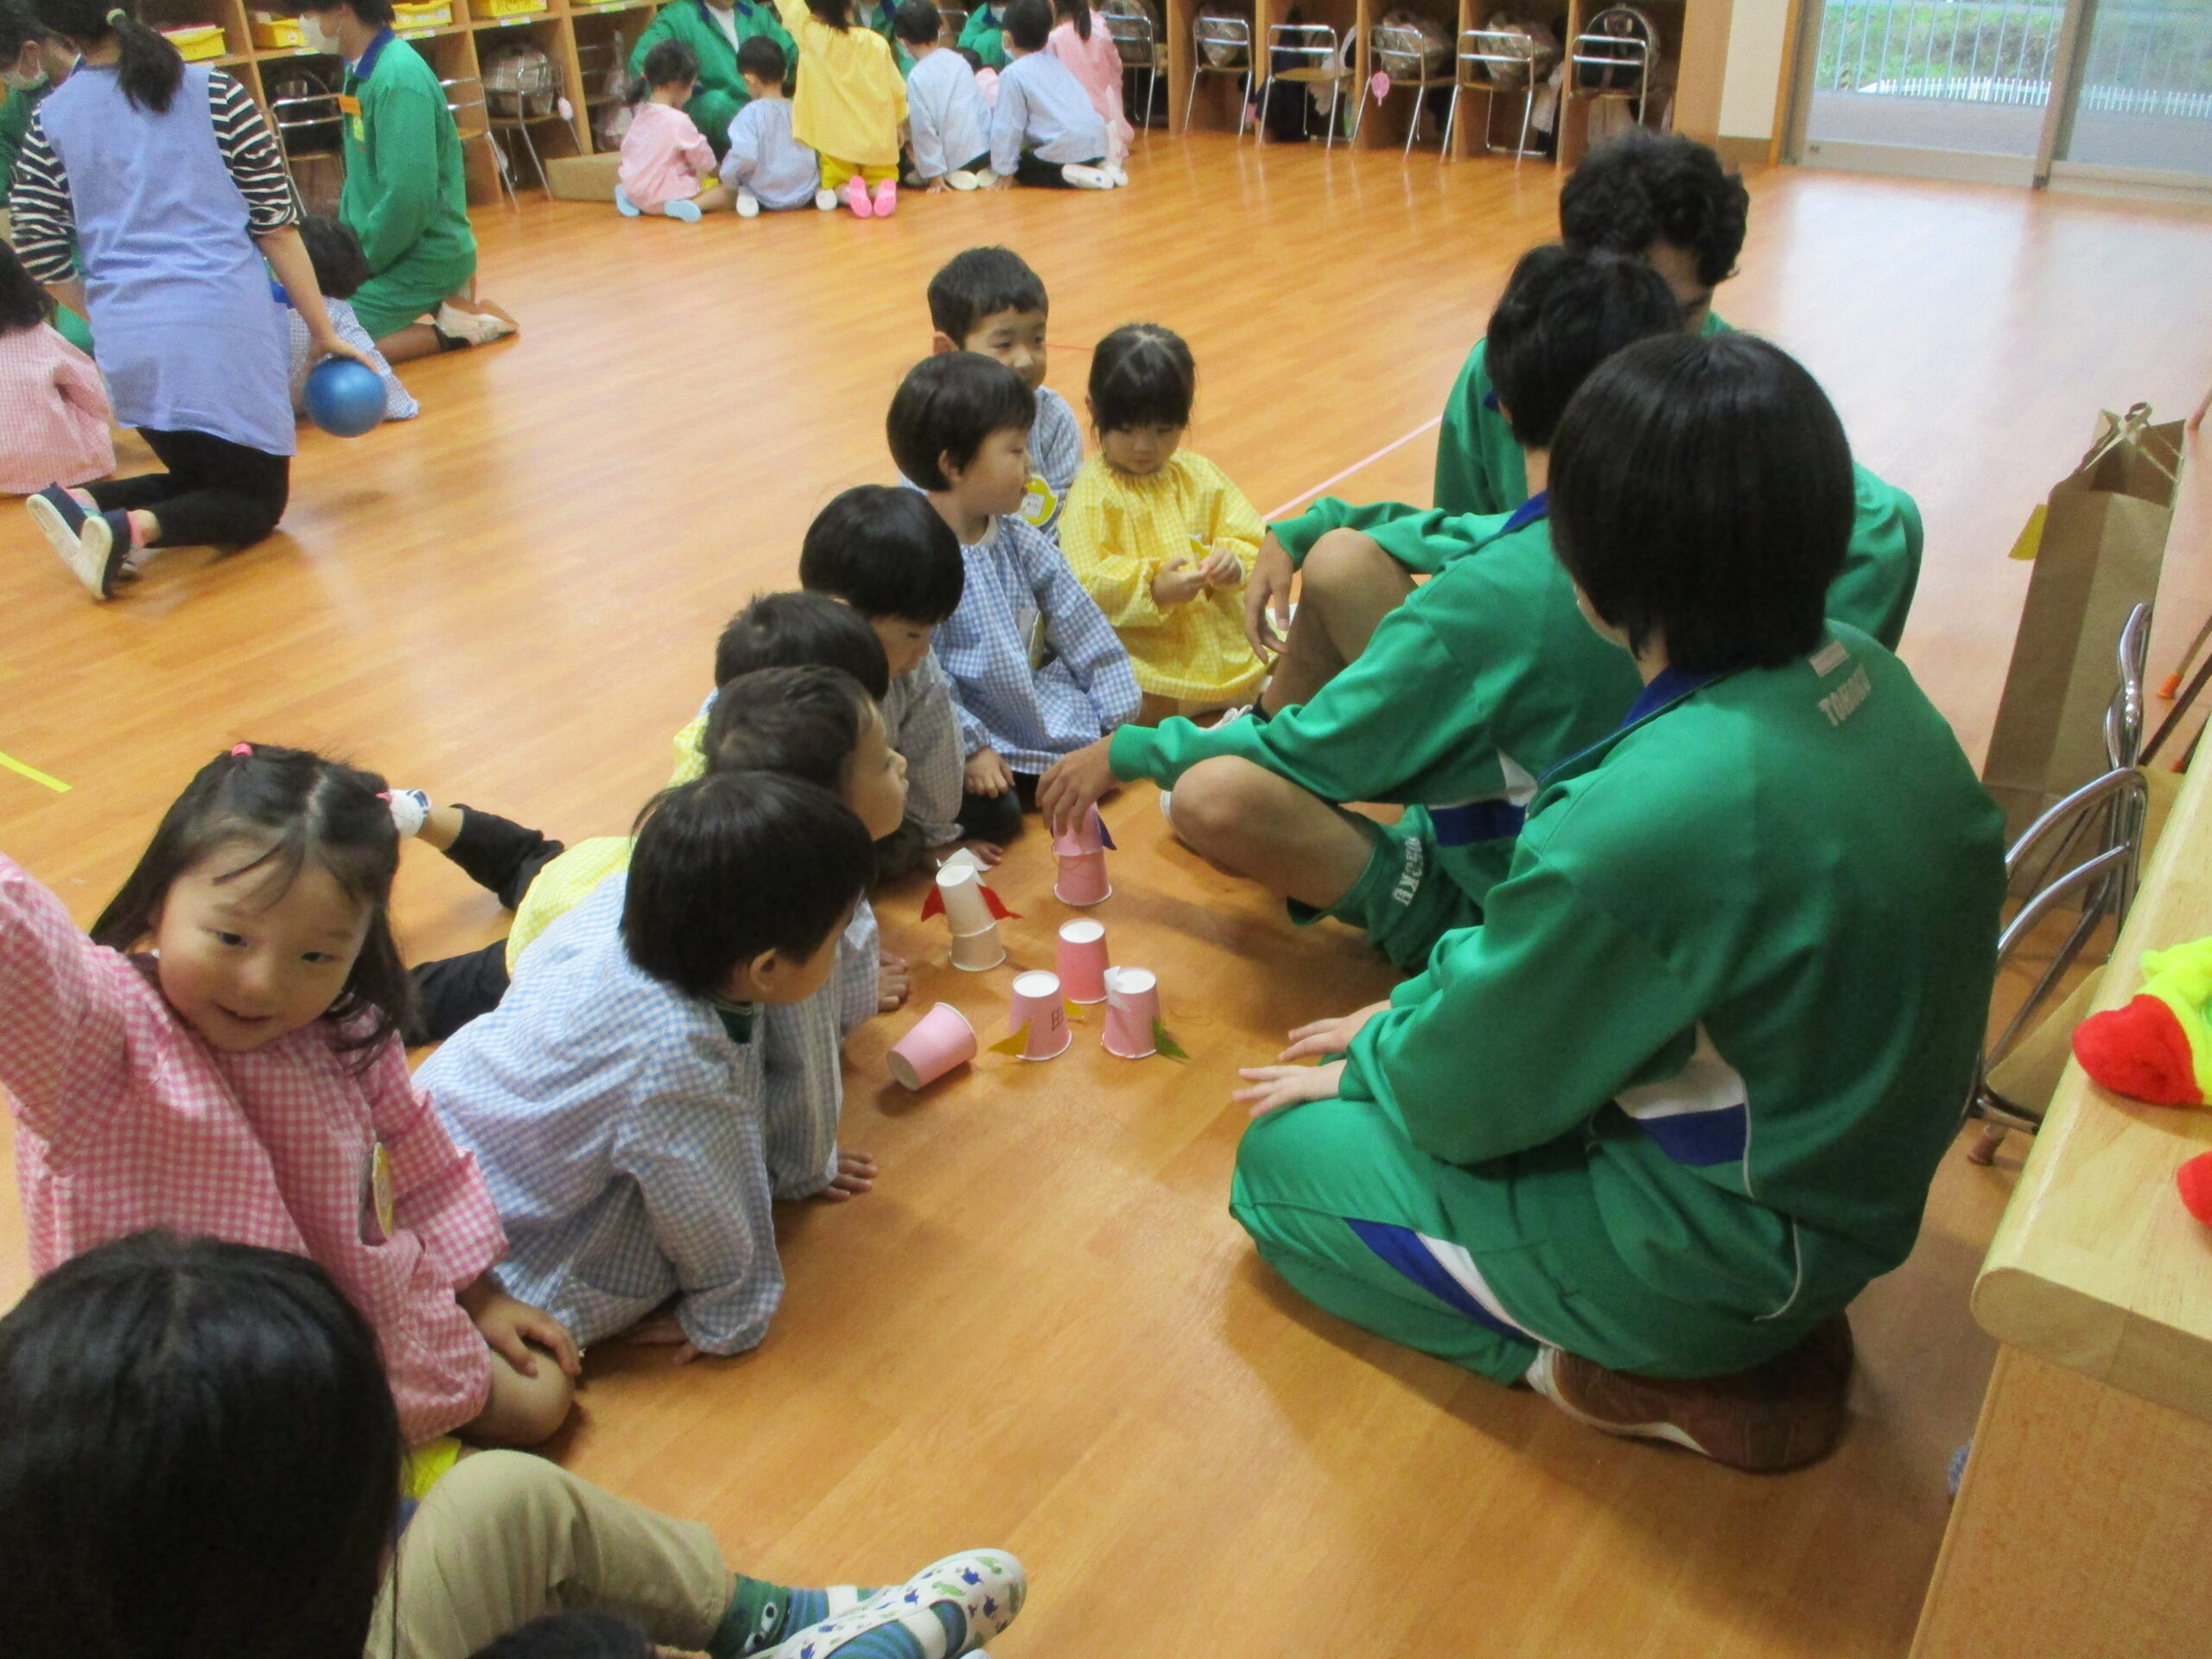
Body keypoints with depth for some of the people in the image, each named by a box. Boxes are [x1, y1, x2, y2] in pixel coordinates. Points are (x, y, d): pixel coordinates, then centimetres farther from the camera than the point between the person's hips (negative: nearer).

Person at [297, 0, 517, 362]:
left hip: (425, 256, -9)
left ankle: (451, 329, -6)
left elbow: (408, 197, -24)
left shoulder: (398, 79, -20)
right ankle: (441, 304, 13)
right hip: (380, 250, 10)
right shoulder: (361, 71, 8)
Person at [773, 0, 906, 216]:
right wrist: (897, 124, 23)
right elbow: (897, 91, 5)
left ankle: (847, 192, -17)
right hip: (877, 141, 1)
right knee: (880, 181, 23)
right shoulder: (877, 42, -4)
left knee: (838, 186, 21)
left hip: (835, 141, -1)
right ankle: (882, 189, -15)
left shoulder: (810, 36, -11)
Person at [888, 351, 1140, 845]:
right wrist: (970, 749, -21)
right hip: (977, 731, -6)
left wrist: (1117, 716, 4)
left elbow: (1081, 627, 6)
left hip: (1046, 708, 6)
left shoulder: (1019, 541, 3)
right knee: (993, 815, -23)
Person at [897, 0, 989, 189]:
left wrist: (935, 174, -8)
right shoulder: (958, 60, 6)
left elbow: (924, 128, -12)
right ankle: (982, 171, 13)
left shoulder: (918, 78, -11)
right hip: (986, 149, 6)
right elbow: (983, 105, 13)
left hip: (957, 160, -6)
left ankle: (953, 177, 0)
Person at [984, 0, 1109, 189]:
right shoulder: (1053, 61, 17)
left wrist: (1004, 172, -2)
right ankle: (1096, 167, 11)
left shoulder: (1012, 74, -5)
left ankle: (1066, 176, -7)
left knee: (1021, 168, 17)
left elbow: (1008, 126, -6)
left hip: (1065, 148, -7)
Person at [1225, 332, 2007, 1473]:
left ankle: (1658, 1375, 1)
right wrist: (1419, 1015, 7)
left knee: (1283, 1159, 3)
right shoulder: (1863, 678, -9)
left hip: (1725, 1248, -8)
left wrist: (1371, 1061, 5)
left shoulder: (1642, 825, -35)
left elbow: (1468, 1095, -19)